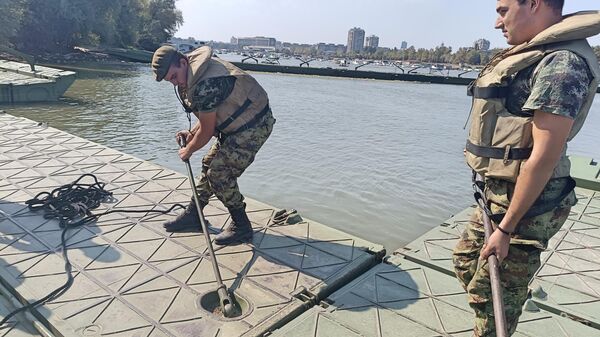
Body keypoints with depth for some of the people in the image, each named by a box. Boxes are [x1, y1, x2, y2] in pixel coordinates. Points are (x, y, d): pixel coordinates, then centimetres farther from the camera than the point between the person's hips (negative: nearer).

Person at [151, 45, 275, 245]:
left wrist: (188, 151, -1)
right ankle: (193, 215, 27)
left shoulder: (205, 85, -28)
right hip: (239, 124, 10)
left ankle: (242, 228, 3)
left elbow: (207, 131, -18)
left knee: (220, 174, -11)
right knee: (210, 165, 13)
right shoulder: (193, 74, 5)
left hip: (253, 126, -10)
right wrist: (192, 133, 6)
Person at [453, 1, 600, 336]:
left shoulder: (560, 62, -20)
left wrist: (505, 228, -21)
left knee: (494, 297, 4)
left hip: (523, 204, -10)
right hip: (497, 195, 10)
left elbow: (544, 156, -24)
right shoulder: (536, 55, 11)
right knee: (466, 261, 22)